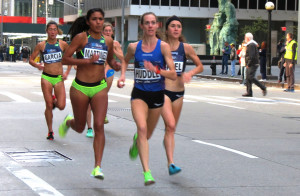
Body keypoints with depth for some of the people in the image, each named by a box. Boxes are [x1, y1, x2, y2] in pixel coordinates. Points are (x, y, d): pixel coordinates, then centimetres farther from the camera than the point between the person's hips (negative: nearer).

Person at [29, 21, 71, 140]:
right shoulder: (41, 45, 0)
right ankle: (50, 131, 13)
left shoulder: (63, 44, 1)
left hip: (59, 78, 1)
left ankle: (54, 101, 28)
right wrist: (37, 65, -15)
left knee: (61, 106, -9)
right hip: (46, 78, -1)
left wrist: (67, 73, 2)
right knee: (48, 106, -2)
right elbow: (31, 60, 6)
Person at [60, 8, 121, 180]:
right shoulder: (81, 37, -7)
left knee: (99, 126, -12)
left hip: (100, 88, 2)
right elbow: (65, 59, -10)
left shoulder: (108, 41, 6)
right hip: (80, 88, -2)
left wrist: (115, 64, 1)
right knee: (80, 127, 12)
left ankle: (98, 167, -10)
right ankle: (68, 122, 50)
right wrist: (87, 61, -21)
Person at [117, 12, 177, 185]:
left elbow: (173, 75, -13)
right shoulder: (134, 47, -1)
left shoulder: (163, 46, -8)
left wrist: (156, 70, -28)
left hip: (157, 94, 1)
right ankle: (147, 172, -26)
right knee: (142, 128, -24)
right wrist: (122, 75, 5)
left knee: (147, 135, 16)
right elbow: (126, 61, 23)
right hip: (139, 94, 0)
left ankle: (136, 142, 56)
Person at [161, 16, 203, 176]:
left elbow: (200, 66, 11)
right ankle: (171, 162, -23)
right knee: (170, 125, -20)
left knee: (171, 129, 12)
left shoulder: (186, 48, 3)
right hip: (162, 91, -4)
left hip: (178, 92, 4)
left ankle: (170, 163, 22)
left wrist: (190, 73, -7)